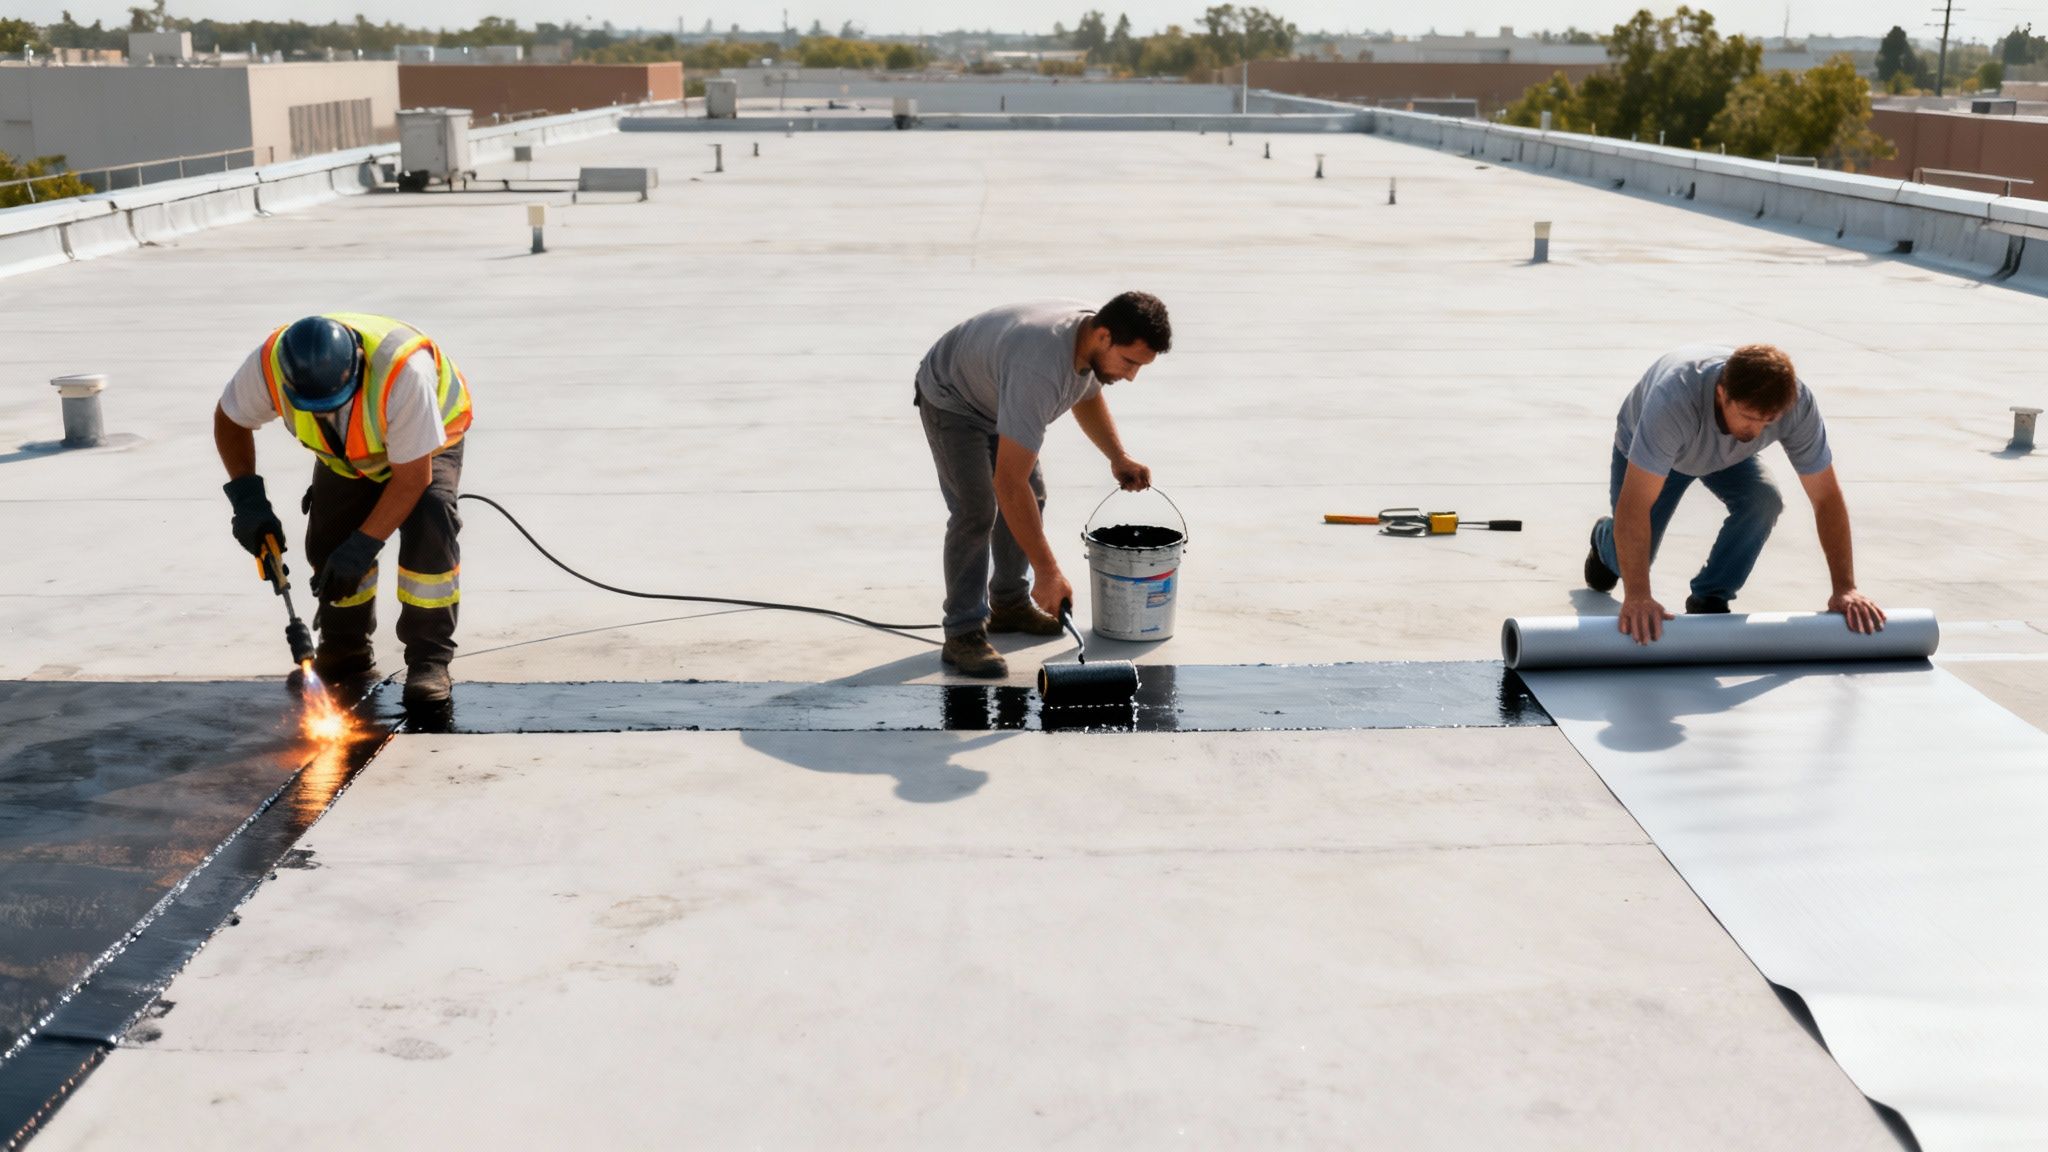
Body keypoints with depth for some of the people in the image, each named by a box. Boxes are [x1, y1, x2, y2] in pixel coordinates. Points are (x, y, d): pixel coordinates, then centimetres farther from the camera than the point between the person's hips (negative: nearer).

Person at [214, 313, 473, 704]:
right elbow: (229, 418, -8)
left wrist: (363, 545, -35)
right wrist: (247, 498, -19)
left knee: (428, 522, -29)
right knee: (329, 541, -12)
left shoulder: (402, 368, -45)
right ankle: (345, 654, 12)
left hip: (425, 441, -4)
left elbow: (412, 477, -35)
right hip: (345, 452, 4)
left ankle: (429, 658, -16)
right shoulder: (270, 364, -32)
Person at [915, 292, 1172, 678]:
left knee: (1031, 497, 9)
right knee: (977, 509, -18)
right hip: (951, 400, -8)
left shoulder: (1095, 340, -18)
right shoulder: (1040, 369, -44)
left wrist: (1118, 457, -6)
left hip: (997, 397, 9)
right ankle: (963, 634, -11)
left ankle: (1009, 604, 24)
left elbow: (1088, 397, 9)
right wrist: (1048, 572, -45)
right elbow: (1009, 483, -46)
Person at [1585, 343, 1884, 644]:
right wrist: (1637, 597, -51)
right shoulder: (1673, 402, -47)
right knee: (1629, 560, -6)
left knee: (1764, 500, -27)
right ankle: (1605, 537, 32)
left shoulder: (1797, 404, -36)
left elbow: (1826, 497, -26)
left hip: (1727, 457, 2)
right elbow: (1635, 504, -47)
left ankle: (1709, 598, -7)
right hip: (1644, 449, -2)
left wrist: (1845, 588, -30)